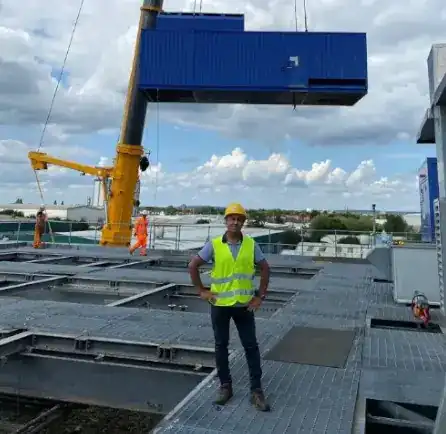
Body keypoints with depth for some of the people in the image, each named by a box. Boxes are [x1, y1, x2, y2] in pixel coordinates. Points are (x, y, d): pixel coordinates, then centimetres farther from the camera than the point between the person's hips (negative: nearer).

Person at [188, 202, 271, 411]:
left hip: (244, 305, 1)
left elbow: (264, 268, 6)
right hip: (220, 304, -1)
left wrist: (261, 295, 1)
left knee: (251, 346, 5)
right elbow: (193, 265, -2)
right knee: (221, 346, 10)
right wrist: (202, 291, -4)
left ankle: (256, 390, 16)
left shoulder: (251, 244, -2)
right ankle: (225, 386, 26)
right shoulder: (214, 245, -7)